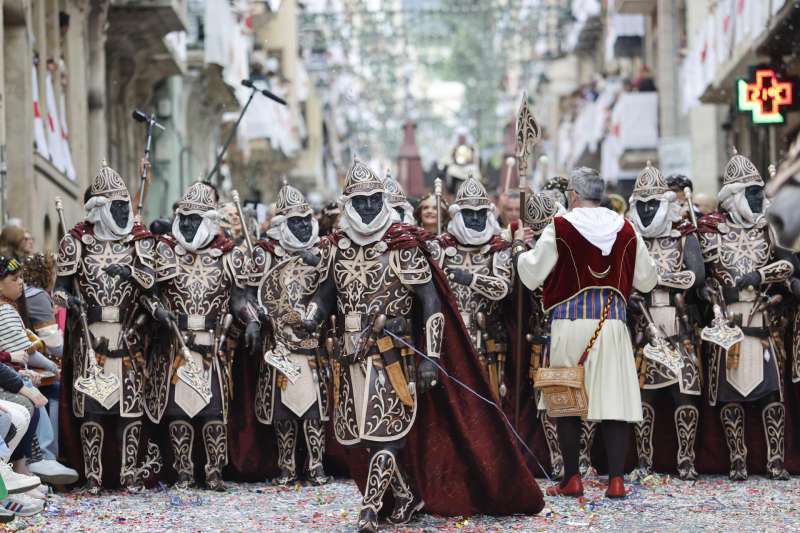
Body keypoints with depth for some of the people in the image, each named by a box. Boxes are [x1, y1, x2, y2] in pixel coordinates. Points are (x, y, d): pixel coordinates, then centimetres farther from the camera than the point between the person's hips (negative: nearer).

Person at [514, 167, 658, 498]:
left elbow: (531, 276, -1)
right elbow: (647, 280, 12)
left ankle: (572, 479, 8)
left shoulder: (559, 229, -5)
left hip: (569, 321, -2)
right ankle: (616, 479, -3)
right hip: (613, 320, 2)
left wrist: (520, 250, 18)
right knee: (614, 398, 2)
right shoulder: (625, 229, 5)